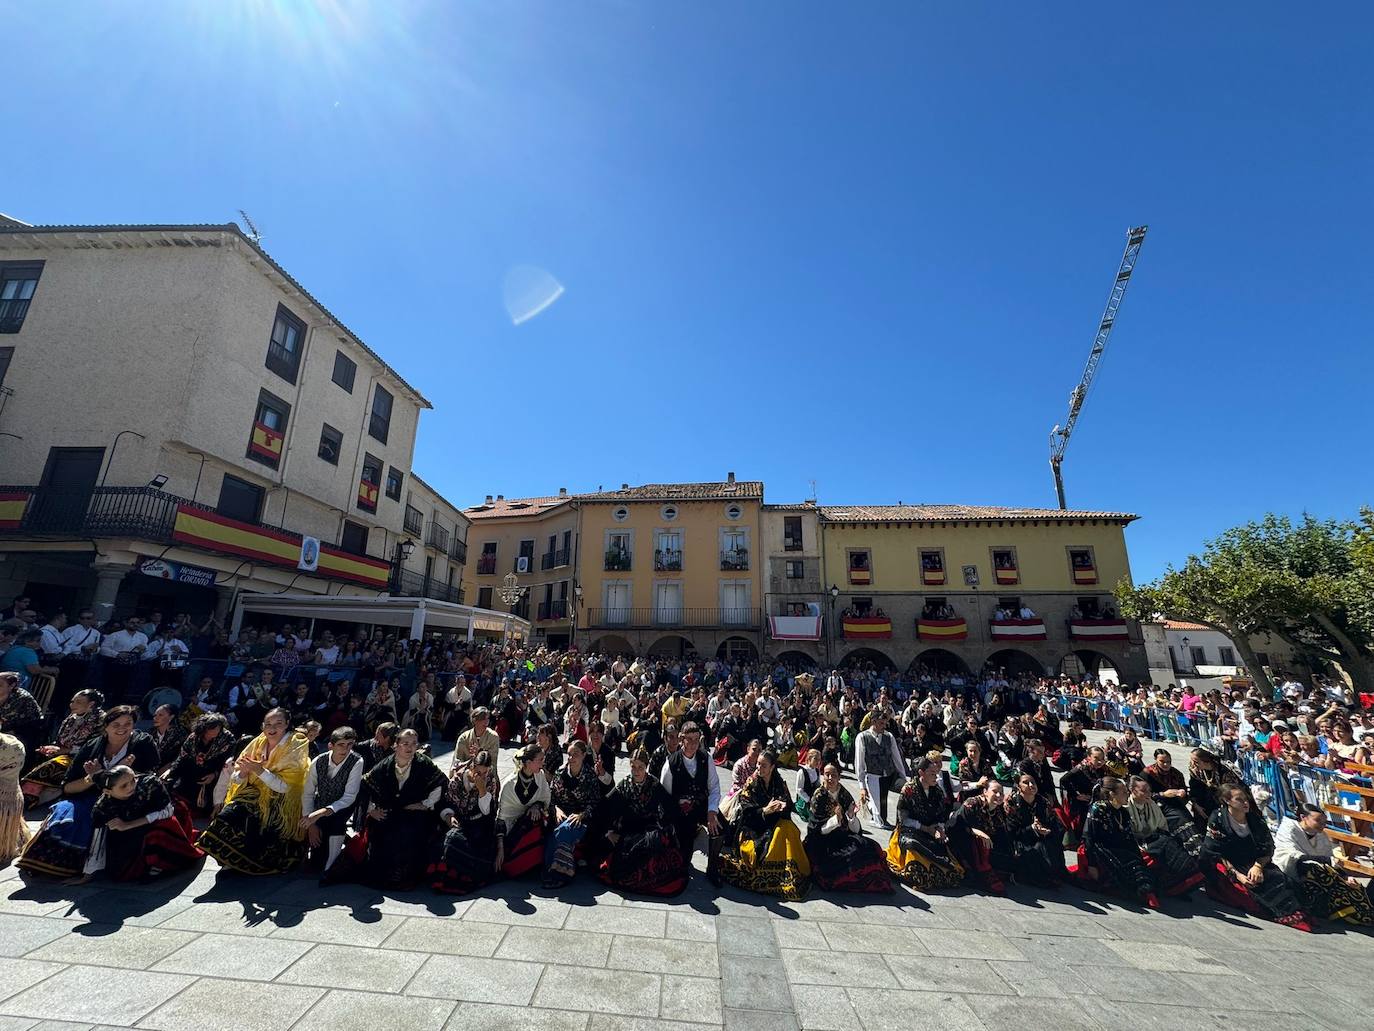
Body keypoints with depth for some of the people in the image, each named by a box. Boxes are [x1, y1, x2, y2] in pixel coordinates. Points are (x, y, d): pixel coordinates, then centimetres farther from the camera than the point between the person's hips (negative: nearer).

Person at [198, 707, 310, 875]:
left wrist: (260, 770, -27)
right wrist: (243, 772, -19)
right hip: (254, 792, 5)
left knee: (251, 820, -24)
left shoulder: (295, 748, -13)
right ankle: (230, 858, 6)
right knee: (226, 816, -16)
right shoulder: (259, 742, 1)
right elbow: (235, 779, 3)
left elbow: (283, 787, -18)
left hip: (278, 801, -5)